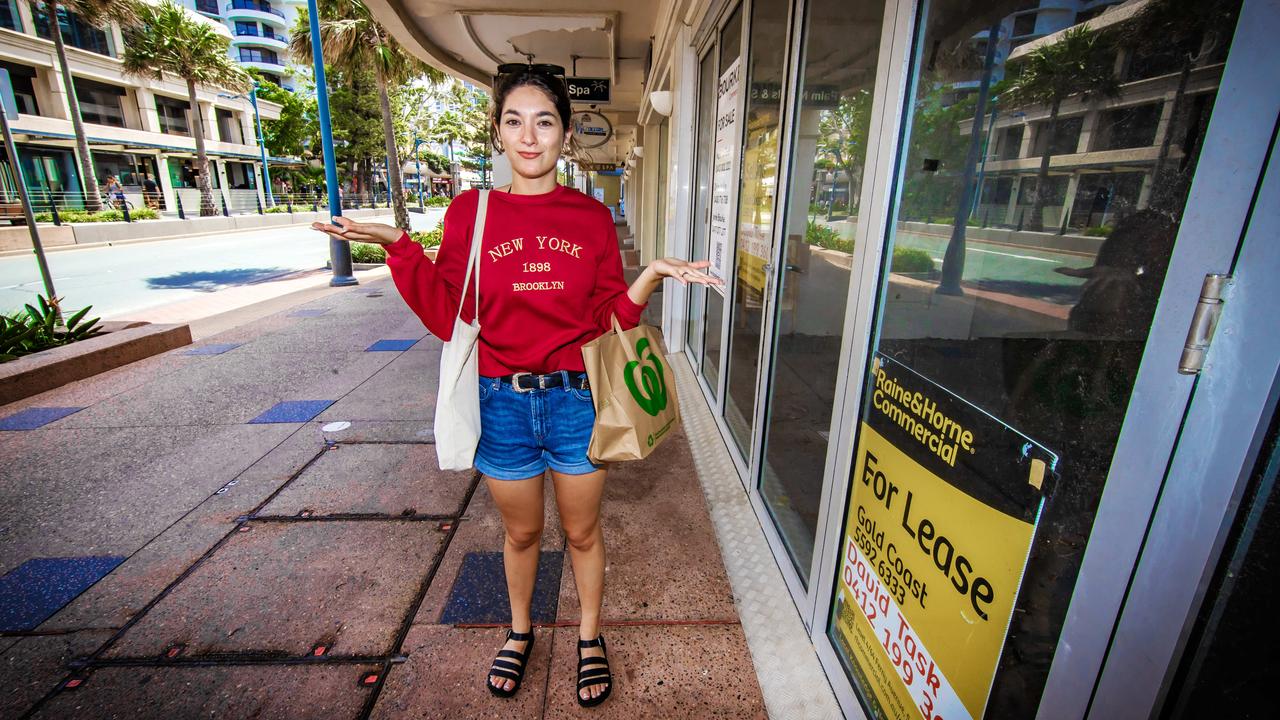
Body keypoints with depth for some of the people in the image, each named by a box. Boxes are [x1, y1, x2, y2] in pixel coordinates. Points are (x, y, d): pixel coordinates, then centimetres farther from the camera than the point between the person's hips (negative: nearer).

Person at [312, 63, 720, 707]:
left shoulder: (592, 217, -1)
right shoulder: (470, 213, -1)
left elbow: (608, 317, -1)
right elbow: (448, 318, -3)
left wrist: (651, 277, -15)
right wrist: (398, 247, -10)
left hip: (577, 400, 0)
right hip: (502, 403, 1)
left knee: (583, 532, 18)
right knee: (521, 533, 21)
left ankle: (589, 635, 45)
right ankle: (519, 631, 51)